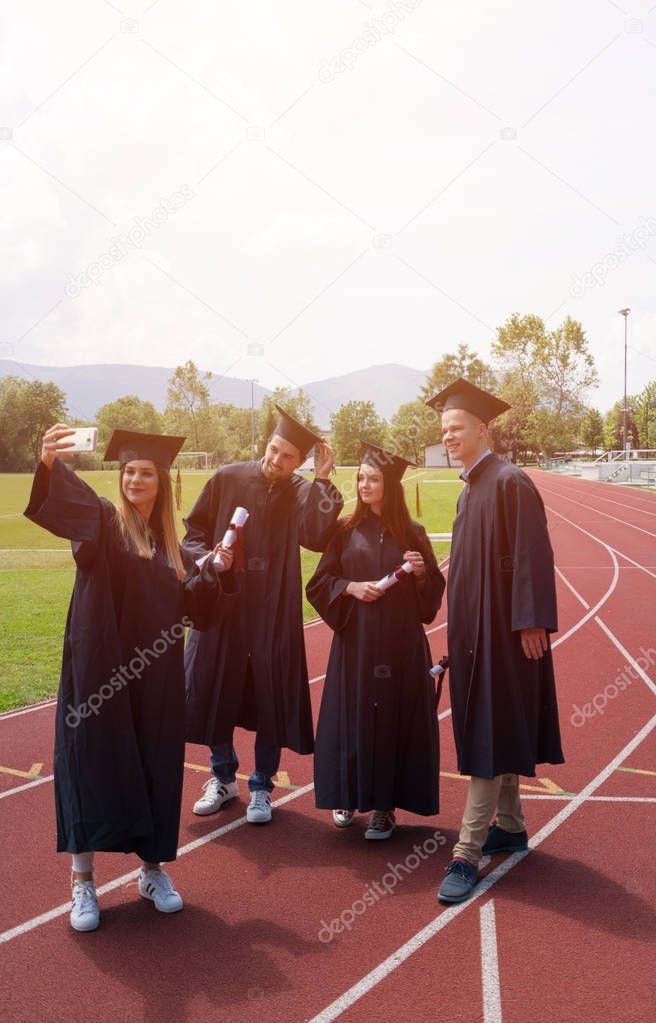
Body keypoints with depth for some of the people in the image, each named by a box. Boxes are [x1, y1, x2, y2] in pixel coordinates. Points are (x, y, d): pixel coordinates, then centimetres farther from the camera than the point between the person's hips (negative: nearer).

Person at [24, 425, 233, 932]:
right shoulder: (103, 520, -4)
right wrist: (50, 463, -48)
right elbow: (67, 497, -27)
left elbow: (191, 604, 10)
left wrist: (214, 571, -9)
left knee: (154, 770, 10)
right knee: (94, 765, -1)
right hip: (101, 670, -4)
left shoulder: (170, 545, 11)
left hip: (155, 678, 4)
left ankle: (152, 870, 26)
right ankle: (83, 880, 12)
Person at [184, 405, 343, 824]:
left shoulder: (302, 493, -3)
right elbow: (194, 530, 6)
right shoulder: (227, 480, -1)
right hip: (221, 607, 1)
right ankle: (223, 778, 33)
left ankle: (262, 787, 23)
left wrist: (323, 481, -21)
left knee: (271, 698, 5)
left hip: (273, 613, -1)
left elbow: (317, 537, -21)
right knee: (216, 692, 11)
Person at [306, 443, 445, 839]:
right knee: (351, 715, 4)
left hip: (400, 643, 0)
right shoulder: (346, 531, 3)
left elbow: (434, 589, 6)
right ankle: (349, 796, 21)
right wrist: (351, 587, -14)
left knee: (394, 718, 2)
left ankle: (385, 805, 14)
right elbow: (319, 583, 3)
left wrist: (421, 572, -13)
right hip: (355, 641, 0)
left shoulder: (413, 533, 3)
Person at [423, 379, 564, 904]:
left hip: (502, 628, -9)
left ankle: (468, 854, -4)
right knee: (488, 730, 15)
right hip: (474, 627, 10)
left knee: (491, 736, -7)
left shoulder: (510, 482, -15)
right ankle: (510, 827, 29)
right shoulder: (471, 488, 13)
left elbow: (533, 555, -20)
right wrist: (462, 622, 17)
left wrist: (531, 622, -23)